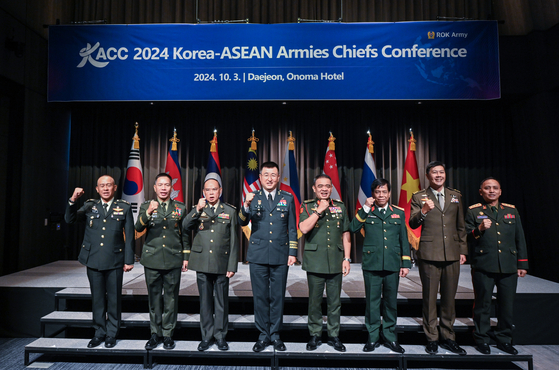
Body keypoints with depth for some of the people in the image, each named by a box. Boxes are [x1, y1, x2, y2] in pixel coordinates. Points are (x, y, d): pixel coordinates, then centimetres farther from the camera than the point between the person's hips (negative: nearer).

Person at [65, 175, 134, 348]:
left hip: (115, 261, -2)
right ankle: (99, 333, 27)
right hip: (93, 260, 2)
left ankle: (112, 334, 22)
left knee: (114, 299, 7)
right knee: (97, 299, 12)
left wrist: (129, 260, -3)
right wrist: (73, 200, -18)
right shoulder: (89, 206, 7)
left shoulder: (124, 207, 0)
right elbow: (70, 219, -2)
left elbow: (129, 235, 0)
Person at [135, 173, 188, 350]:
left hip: (173, 261, 0)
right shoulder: (146, 206, 4)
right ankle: (155, 334, 24)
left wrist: (185, 256, 6)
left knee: (171, 298, 6)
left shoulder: (180, 207, 6)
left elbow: (184, 234, 9)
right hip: (152, 260, 0)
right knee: (154, 298, 9)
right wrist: (148, 213, -30)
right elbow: (138, 227, -12)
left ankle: (168, 334, 20)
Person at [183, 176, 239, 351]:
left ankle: (220, 336, 22)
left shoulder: (230, 211, 4)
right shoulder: (197, 210, 8)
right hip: (202, 263, 1)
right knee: (205, 301, 10)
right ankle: (206, 336, 24)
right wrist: (197, 210, -25)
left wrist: (232, 266, -2)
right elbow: (185, 226, -11)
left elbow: (234, 241, 2)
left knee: (221, 301, 7)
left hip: (222, 264, -1)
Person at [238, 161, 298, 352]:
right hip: (258, 255, 0)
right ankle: (263, 335, 21)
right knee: (260, 297, 7)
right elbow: (242, 222, -8)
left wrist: (292, 252, 1)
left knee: (278, 297, 7)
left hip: (280, 256, 0)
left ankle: (275, 335, 23)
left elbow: (292, 228, 7)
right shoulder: (253, 198, 5)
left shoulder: (287, 198, 6)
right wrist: (246, 205, -26)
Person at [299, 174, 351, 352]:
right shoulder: (307, 206, 2)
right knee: (315, 301, 7)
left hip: (335, 262, 2)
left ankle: (334, 335, 24)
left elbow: (345, 234, 10)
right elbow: (304, 228, -15)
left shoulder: (340, 206, 9)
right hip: (315, 262, -2)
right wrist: (319, 210, -15)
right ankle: (315, 335, 23)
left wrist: (346, 258, 5)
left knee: (335, 301, 9)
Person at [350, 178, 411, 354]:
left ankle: (390, 337, 25)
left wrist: (406, 263, 7)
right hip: (371, 265, -1)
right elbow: (353, 228, -12)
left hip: (392, 265, 2)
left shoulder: (399, 212, 9)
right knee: (372, 302, 6)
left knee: (391, 302, 11)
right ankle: (373, 337, 20)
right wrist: (366, 208, -13)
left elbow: (404, 239, 10)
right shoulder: (366, 212, 4)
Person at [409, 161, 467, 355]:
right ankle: (432, 338, 17)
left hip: (452, 255, 3)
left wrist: (463, 250, 11)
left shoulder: (455, 196, 12)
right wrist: (423, 211, -24)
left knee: (449, 298, 11)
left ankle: (448, 337, 26)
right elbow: (412, 224, -6)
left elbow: (461, 226, 15)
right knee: (430, 298, 4)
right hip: (429, 254, -3)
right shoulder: (419, 197, 2)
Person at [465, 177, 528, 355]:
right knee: (483, 304, 5)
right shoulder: (473, 211, 2)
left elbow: (520, 238, 15)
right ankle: (481, 339, 19)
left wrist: (522, 264, 12)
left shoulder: (511, 210, 12)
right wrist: (479, 230, -21)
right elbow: (466, 238, -2)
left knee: (507, 305, 10)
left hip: (508, 267, 3)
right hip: (483, 266, -3)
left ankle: (504, 339, 27)